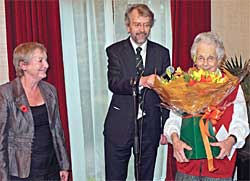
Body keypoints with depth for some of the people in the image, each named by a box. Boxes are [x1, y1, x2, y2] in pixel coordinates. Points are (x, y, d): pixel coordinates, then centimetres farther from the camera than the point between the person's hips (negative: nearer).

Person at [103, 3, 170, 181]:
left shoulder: (162, 53, 5)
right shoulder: (115, 51, 0)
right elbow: (114, 83, -15)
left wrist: (166, 128, 3)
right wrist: (141, 81, -31)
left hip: (150, 125, 2)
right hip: (120, 125, -1)